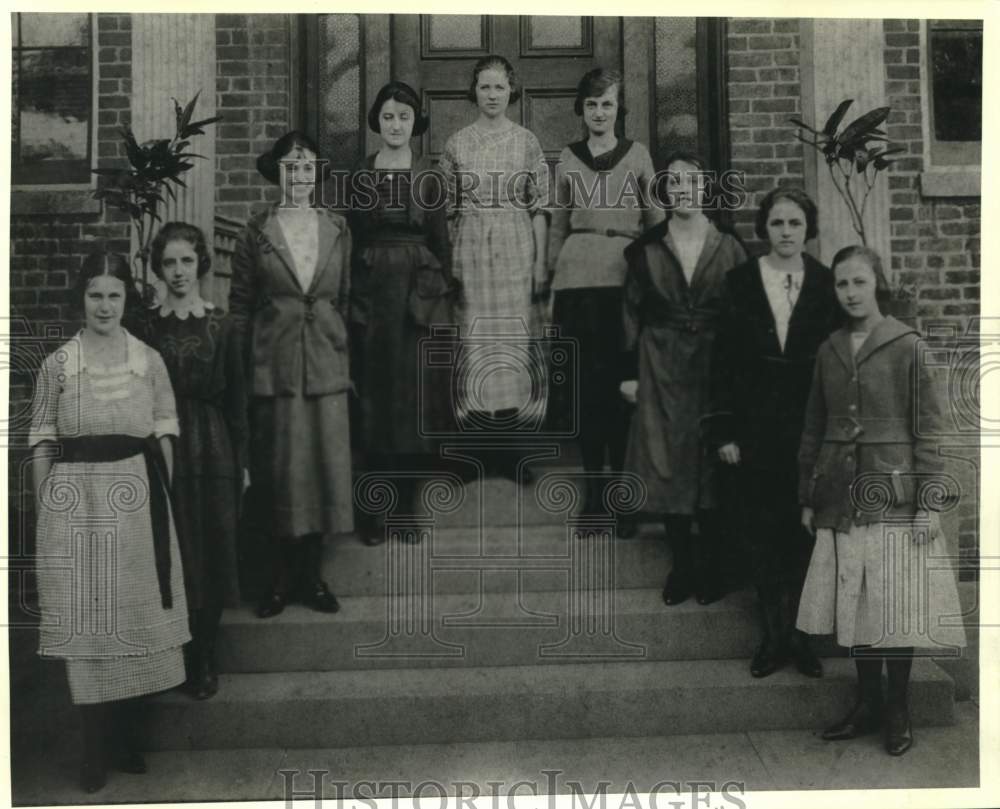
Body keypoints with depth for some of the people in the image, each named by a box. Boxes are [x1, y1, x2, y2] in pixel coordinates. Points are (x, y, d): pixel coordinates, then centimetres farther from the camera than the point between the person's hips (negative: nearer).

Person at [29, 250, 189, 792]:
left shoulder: (149, 360, 4)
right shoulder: (57, 364, 2)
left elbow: (164, 432, 6)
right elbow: (42, 440, 3)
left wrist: (163, 493, 1)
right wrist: (45, 504, -2)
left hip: (137, 494, 1)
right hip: (75, 497, -1)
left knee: (136, 613, 7)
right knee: (84, 619, 3)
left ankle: (128, 733, 23)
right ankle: (94, 744, 13)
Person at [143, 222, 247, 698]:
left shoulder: (220, 327, 1)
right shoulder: (147, 327, 2)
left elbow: (236, 398, 3)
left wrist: (242, 461, 1)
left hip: (213, 449, 0)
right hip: (162, 450, 0)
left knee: (213, 553, 4)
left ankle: (204, 658, 17)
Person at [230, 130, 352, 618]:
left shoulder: (337, 229, 9)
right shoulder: (256, 233, 2)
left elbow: (344, 298, 11)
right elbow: (240, 306, 3)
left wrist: (345, 356, 6)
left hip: (326, 363, 2)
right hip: (274, 365, -2)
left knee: (324, 465, 4)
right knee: (280, 472, 2)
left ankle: (312, 577, 16)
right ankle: (280, 580, 14)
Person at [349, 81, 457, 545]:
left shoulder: (430, 179, 5)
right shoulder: (358, 178, 6)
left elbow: (442, 242, 5)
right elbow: (351, 241, 5)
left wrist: (444, 299, -1)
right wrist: (351, 298, -2)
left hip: (420, 294, 0)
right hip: (372, 293, 0)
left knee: (414, 399, 2)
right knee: (374, 399, 2)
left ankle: (406, 506, 12)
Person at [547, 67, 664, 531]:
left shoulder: (638, 156, 9)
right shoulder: (567, 160, 14)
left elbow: (657, 222, 9)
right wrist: (552, 277, 12)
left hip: (625, 279, -2)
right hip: (577, 282, 2)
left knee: (622, 384, -6)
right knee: (585, 383, 3)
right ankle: (593, 486, 13)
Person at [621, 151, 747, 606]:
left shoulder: (729, 248, 2)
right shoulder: (646, 249, 3)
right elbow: (632, 312, 5)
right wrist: (629, 372, 0)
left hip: (716, 368, 0)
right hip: (661, 371, 1)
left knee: (713, 465, 3)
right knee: (667, 465, 3)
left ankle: (710, 567, 17)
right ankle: (681, 565, 16)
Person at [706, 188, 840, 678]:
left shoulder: (826, 285, 1)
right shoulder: (739, 283, 0)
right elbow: (723, 360, 0)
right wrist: (723, 431, -5)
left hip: (810, 430, 0)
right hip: (755, 430, 0)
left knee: (803, 532, 6)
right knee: (762, 534, 7)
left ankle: (798, 633, 20)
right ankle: (772, 634, 19)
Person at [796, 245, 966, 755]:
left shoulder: (906, 345, -3)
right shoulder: (828, 351, 9)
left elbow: (928, 428, -5)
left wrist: (929, 501, -10)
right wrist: (807, 497, 12)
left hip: (894, 497, -4)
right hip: (841, 499, 4)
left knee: (896, 610, 0)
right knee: (852, 607, 8)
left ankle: (898, 713, 16)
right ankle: (867, 706, 23)